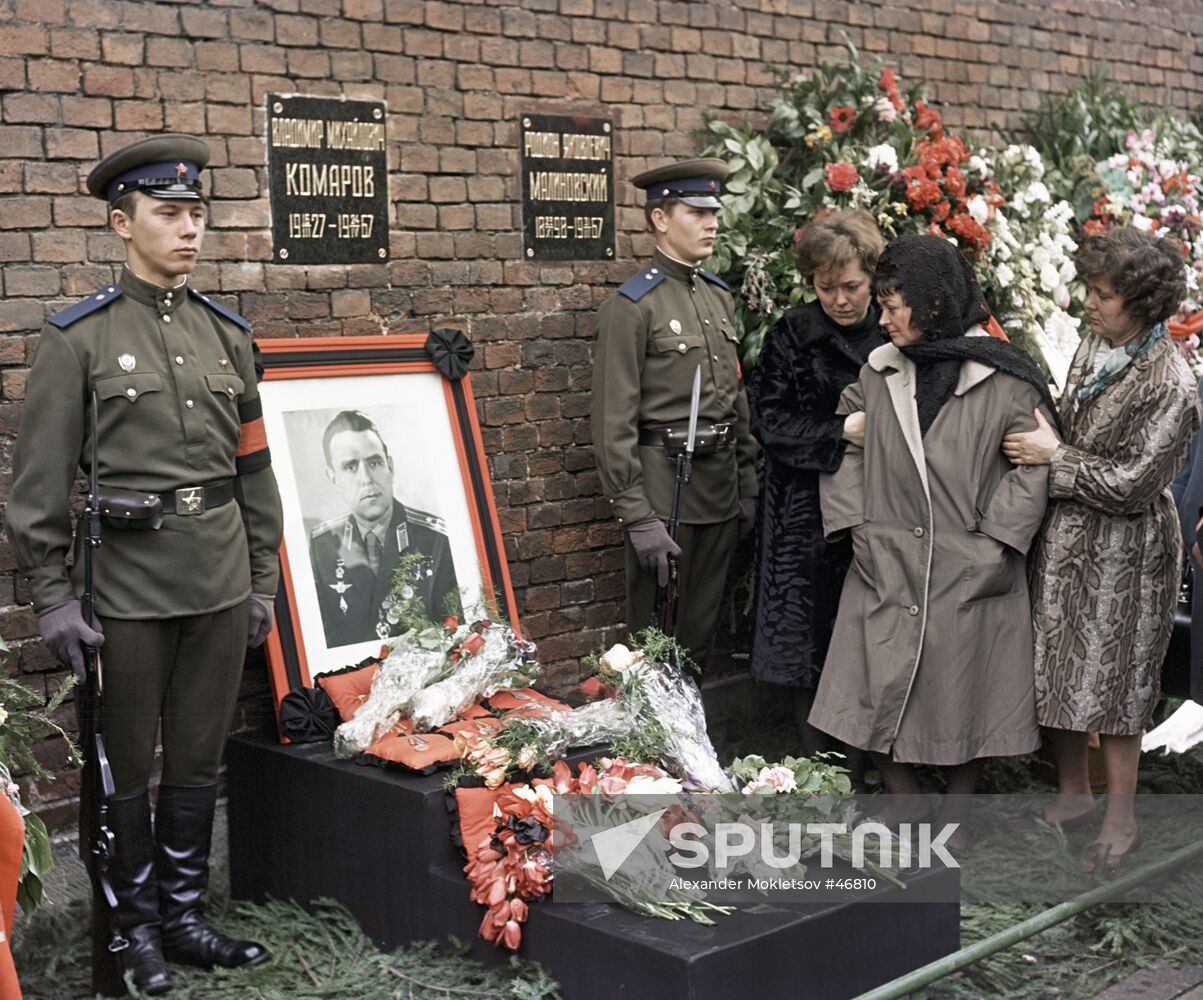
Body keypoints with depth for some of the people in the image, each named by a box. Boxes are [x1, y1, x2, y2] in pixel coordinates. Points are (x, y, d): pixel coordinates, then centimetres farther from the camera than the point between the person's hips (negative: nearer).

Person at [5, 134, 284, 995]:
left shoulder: (228, 333, 7)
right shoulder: (78, 338, -5)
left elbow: (254, 467, 11)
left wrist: (263, 582, 10)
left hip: (220, 584, 4)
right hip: (127, 587, -4)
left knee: (198, 761, 12)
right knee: (126, 766, 9)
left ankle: (184, 916, 27)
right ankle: (137, 922, 26)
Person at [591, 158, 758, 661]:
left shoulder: (719, 297, 11)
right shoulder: (631, 306, -11)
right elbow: (614, 423, -14)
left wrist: (746, 486, 13)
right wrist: (636, 516, -17)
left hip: (719, 483, 7)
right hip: (663, 482, -6)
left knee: (702, 627, 15)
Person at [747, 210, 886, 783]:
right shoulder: (792, 336, 0)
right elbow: (768, 419, -5)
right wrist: (841, 432, -15)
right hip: (807, 515, -1)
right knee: (807, 650, 1)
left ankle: (854, 775, 15)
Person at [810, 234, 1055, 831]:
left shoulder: (1005, 381, -7)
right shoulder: (879, 374, 5)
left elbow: (1033, 467, -5)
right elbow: (844, 448, 12)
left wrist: (995, 543, -12)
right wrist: (856, 524, 1)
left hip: (971, 579, -3)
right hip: (887, 570, 3)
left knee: (964, 704, 9)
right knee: (881, 699, 5)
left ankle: (953, 821, 30)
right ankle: (907, 815, 26)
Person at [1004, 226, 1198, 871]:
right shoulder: (1094, 347, 5)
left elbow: (1133, 484, -19)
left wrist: (1055, 457, -16)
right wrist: (1041, 446, 3)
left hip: (1123, 551, -7)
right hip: (1066, 534, 7)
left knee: (1110, 681, 3)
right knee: (1058, 670, 14)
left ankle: (1121, 818, 21)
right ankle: (1073, 795, 32)